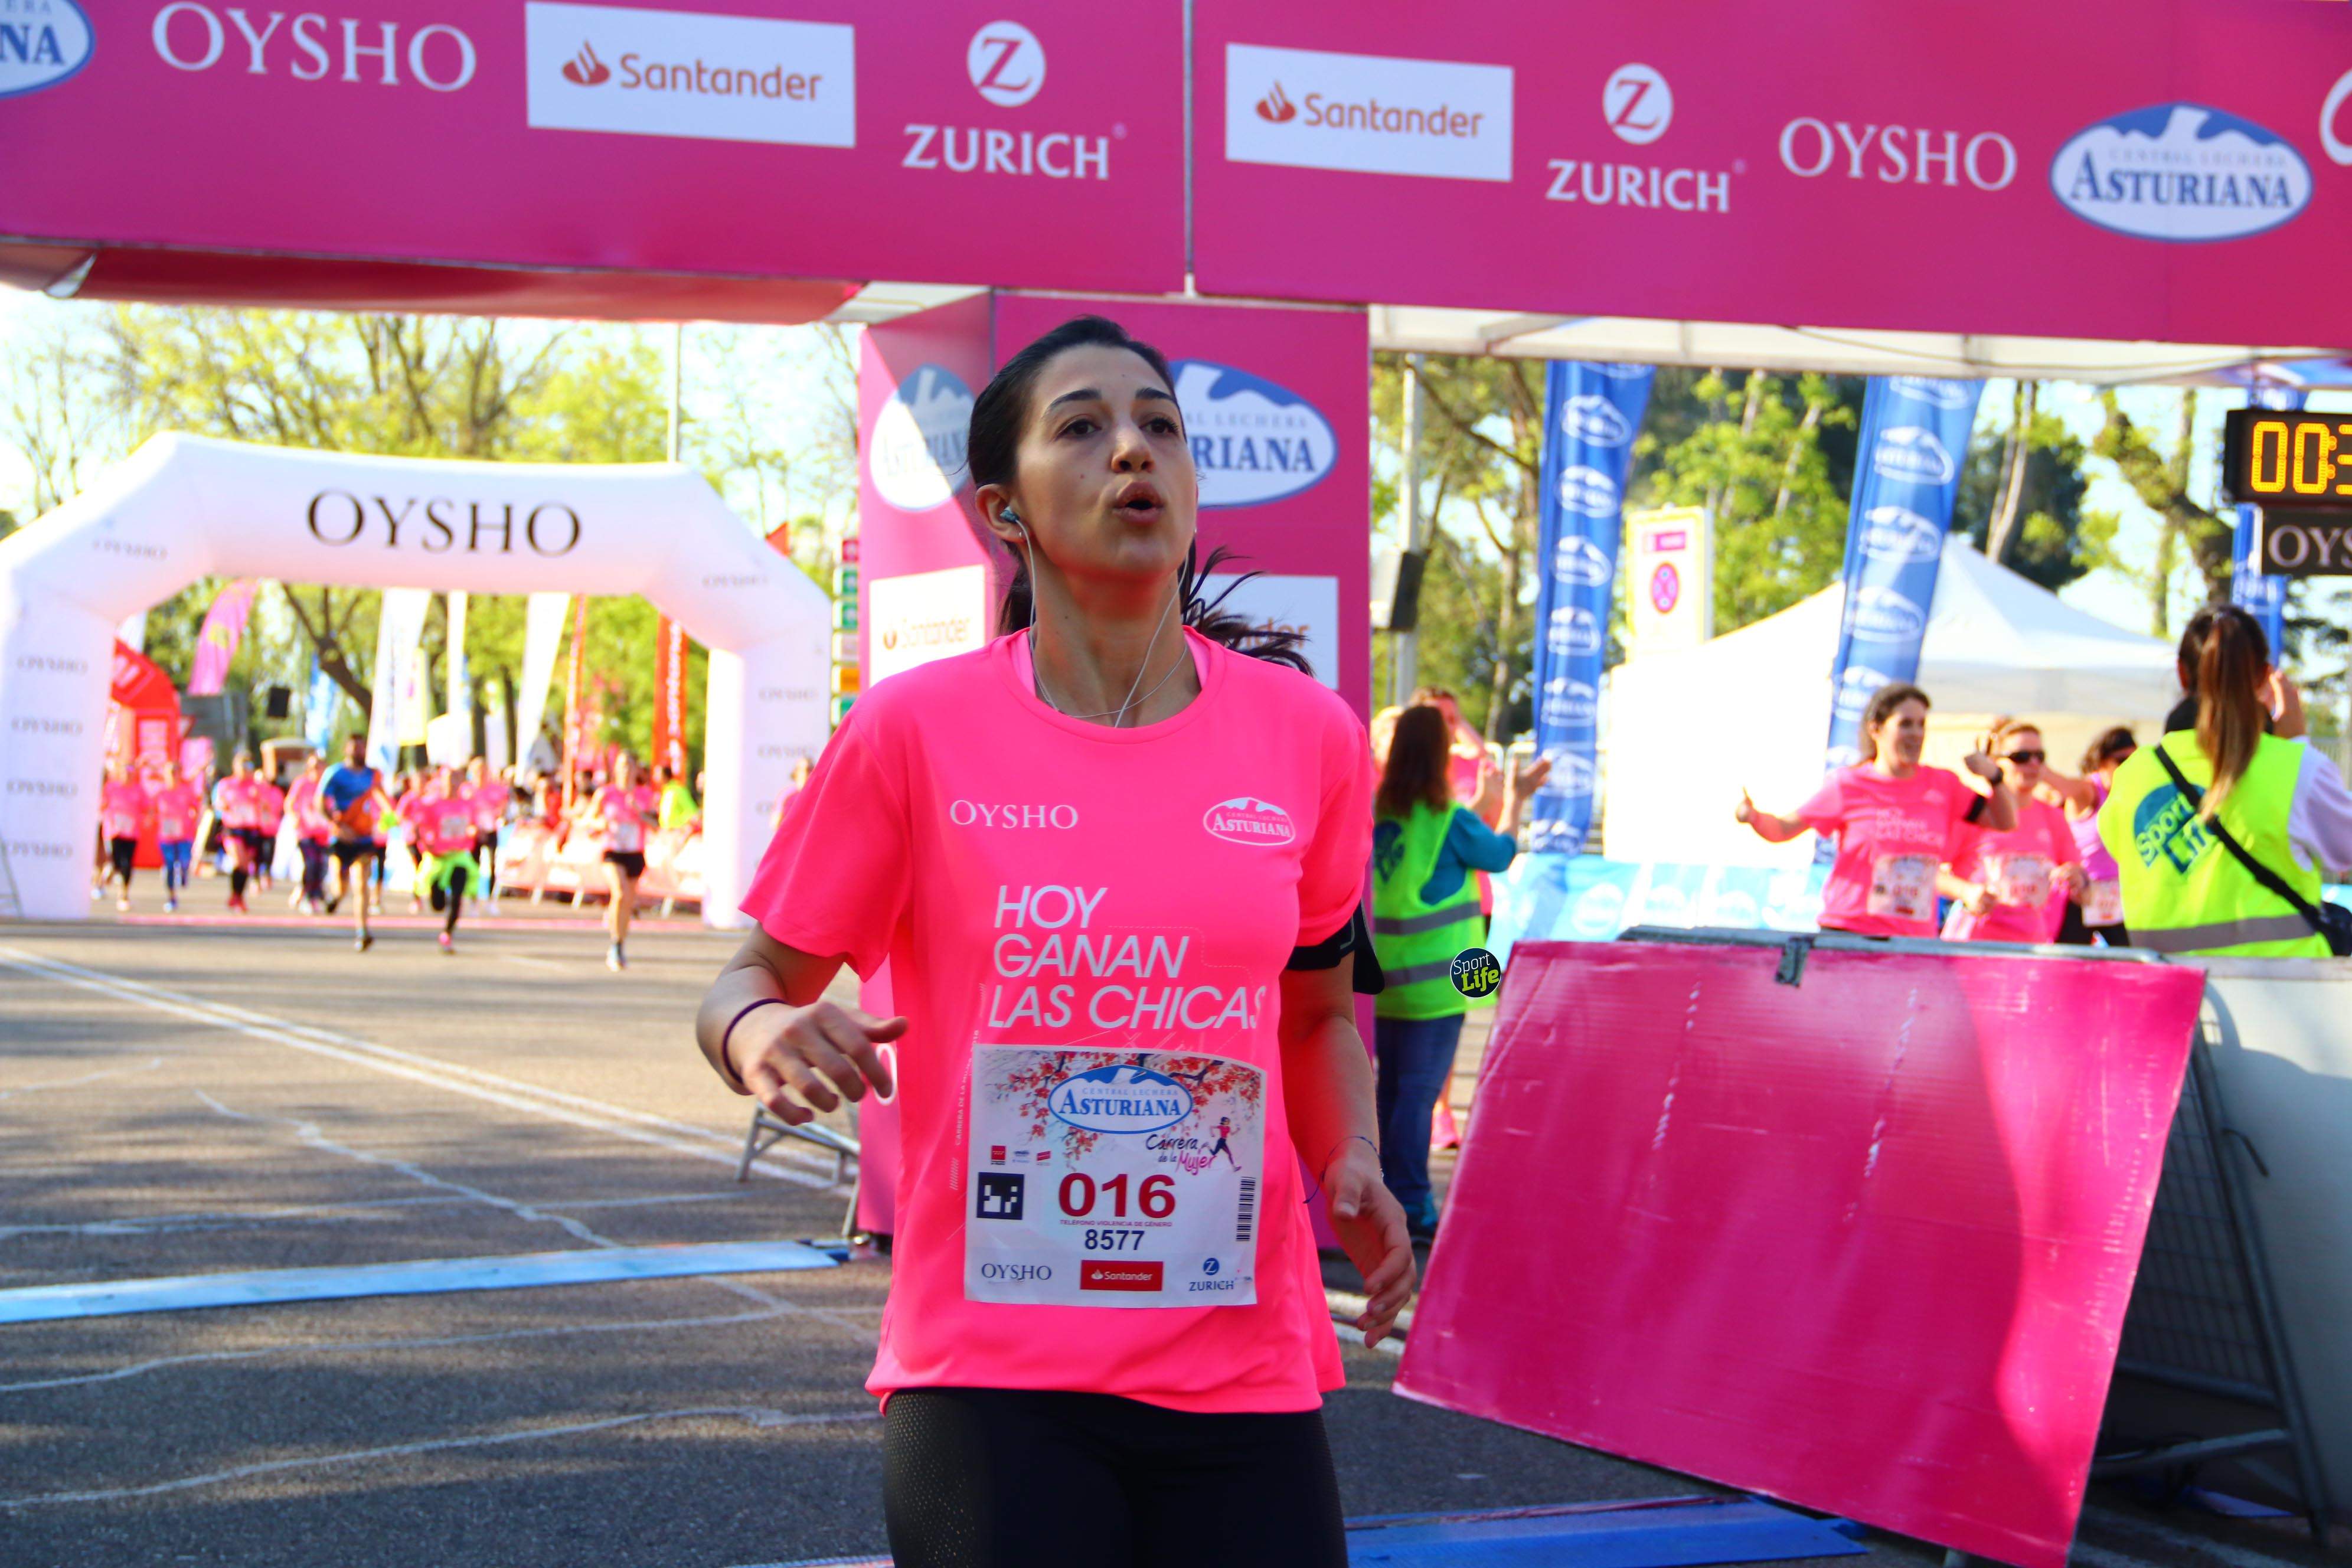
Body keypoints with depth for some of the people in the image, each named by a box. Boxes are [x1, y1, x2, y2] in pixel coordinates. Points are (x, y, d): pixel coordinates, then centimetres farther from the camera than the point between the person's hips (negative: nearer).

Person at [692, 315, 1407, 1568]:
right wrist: (765, 1037, -18)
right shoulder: (915, 730, -4)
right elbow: (757, 982, 4)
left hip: (1245, 1369, 3)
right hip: (988, 1375, -2)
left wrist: (1352, 1163, 1)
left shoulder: (1309, 735, 4)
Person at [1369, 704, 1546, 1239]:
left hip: (1386, 976, 6)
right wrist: (1516, 799, 17)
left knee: (1390, 1089, 14)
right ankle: (1411, 1207, -3)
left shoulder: (1379, 814, 1)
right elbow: (1501, 854, 4)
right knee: (1420, 1090, -4)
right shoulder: (1450, 821, -12)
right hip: (1436, 981, -6)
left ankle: (1386, 1197, 22)